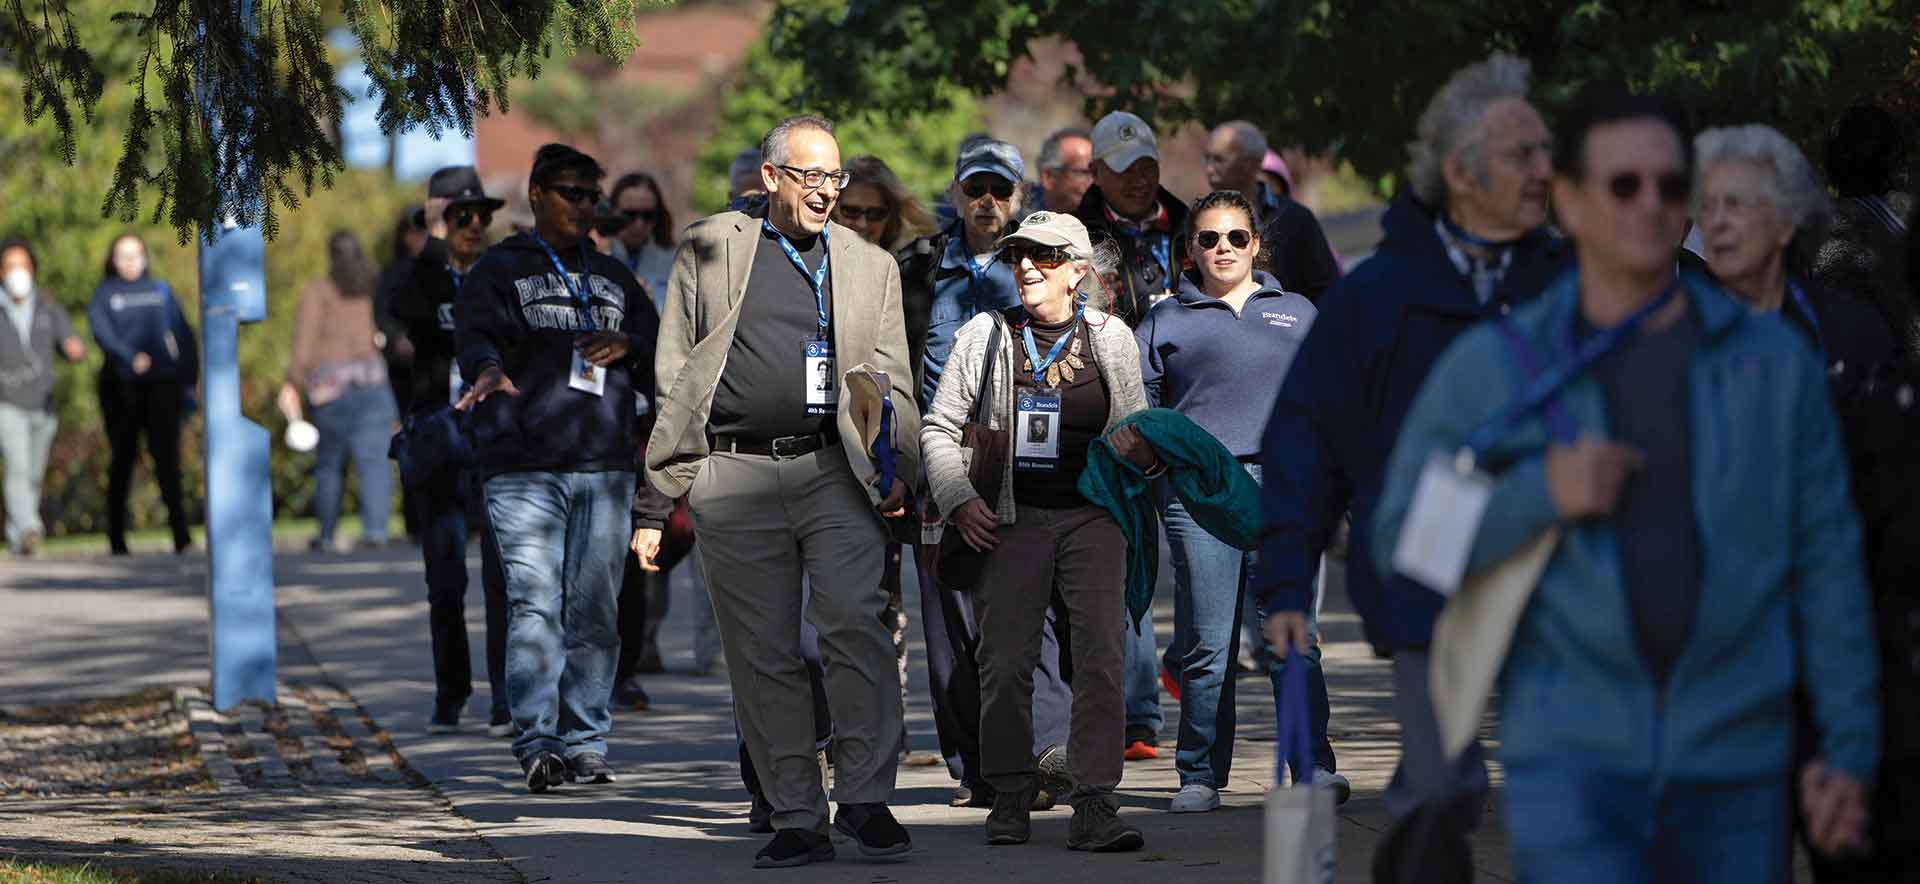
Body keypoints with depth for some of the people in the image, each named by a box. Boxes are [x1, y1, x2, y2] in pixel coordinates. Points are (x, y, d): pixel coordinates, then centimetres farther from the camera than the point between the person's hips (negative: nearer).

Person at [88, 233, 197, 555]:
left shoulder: (160, 290, 14)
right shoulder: (105, 296, 8)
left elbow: (183, 334, 13)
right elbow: (102, 332, -9)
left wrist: (190, 379, 3)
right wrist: (131, 357, -26)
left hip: (163, 383, 0)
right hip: (122, 384, 0)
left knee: (166, 455, -12)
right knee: (123, 459, 4)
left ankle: (180, 532, -20)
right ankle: (116, 537, 11)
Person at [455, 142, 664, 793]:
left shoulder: (613, 278, 22)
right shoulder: (500, 270, 8)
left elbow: (662, 366, 23)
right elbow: (476, 335, -11)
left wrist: (627, 347, 0)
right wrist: (489, 371, -34)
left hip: (605, 468, 4)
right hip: (524, 468, -4)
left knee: (595, 610, 2)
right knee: (535, 605, -14)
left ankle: (584, 742, 7)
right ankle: (536, 742, -21)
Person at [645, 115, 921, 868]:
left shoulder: (869, 265, 17)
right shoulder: (709, 250, 12)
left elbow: (891, 381, 13)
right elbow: (674, 373, 11)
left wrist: (892, 473, -2)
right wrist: (677, 478, 4)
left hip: (835, 472, 0)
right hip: (735, 480, 0)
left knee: (856, 624, -15)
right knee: (763, 655, 1)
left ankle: (865, 797, -7)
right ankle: (797, 819, 6)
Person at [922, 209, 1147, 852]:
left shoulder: (1111, 337, 7)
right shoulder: (984, 334, 5)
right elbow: (940, 425, 7)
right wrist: (958, 497, -5)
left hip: (1091, 516, 0)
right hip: (1010, 518, 0)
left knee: (1101, 656, -10)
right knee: (1005, 661, 0)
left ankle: (1094, 806, -11)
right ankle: (1011, 797, 14)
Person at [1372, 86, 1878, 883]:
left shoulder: (1774, 363, 6)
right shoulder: (1489, 368, 2)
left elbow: (1826, 561, 7)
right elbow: (1404, 543, 3)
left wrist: (1851, 748, 2)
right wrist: (1541, 495, -13)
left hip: (1733, 766, 2)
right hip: (1569, 758, -2)